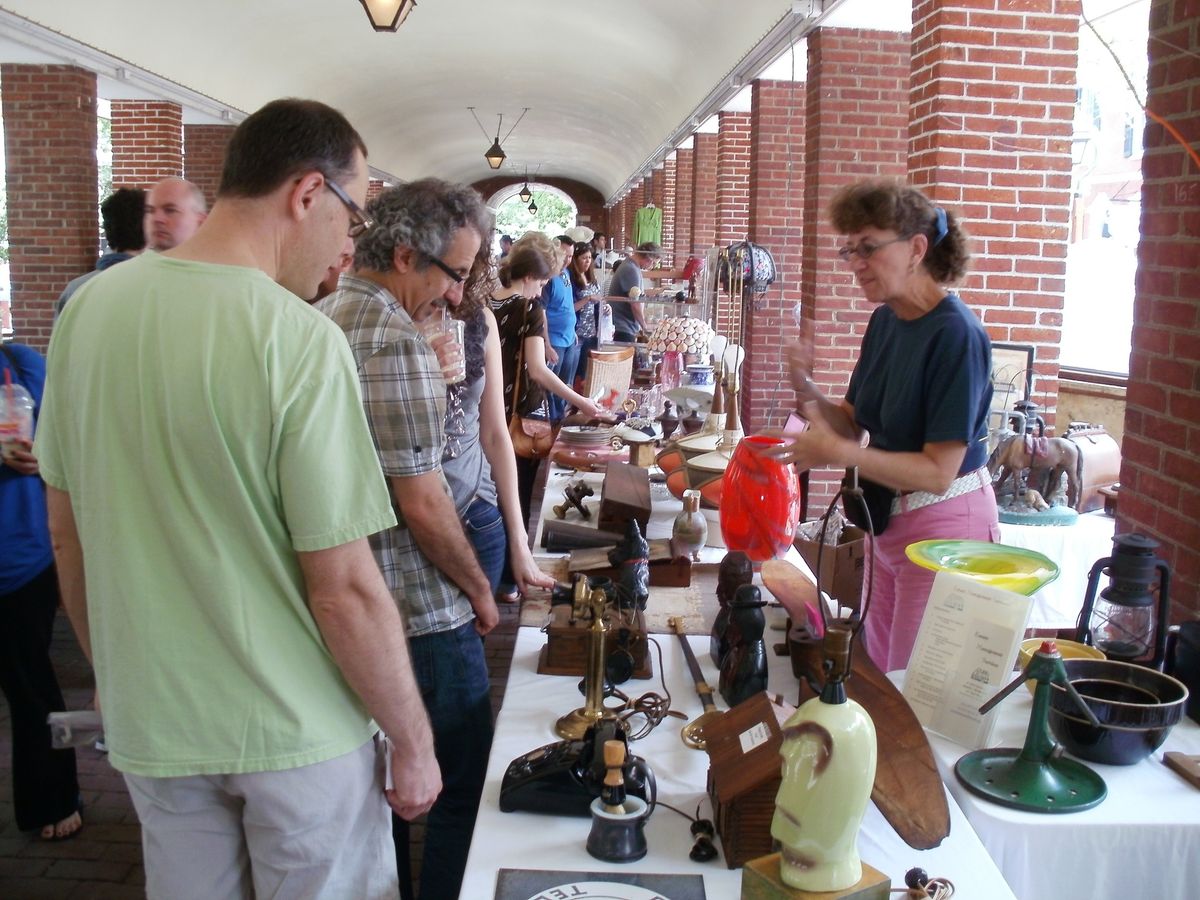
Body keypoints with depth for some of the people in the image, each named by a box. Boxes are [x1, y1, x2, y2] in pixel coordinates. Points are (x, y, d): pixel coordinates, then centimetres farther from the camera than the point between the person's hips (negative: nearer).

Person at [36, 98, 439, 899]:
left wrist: (115, 672, 19)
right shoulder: (301, 339, -22)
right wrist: (414, 743, -7)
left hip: (149, 721, 5)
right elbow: (345, 590, -20)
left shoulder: (89, 307, -4)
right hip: (296, 729, -5)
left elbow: (68, 535, 6)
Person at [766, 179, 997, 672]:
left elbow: (939, 472, -24)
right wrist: (809, 393, -11)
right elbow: (853, 425, 8)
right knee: (877, 679, 18)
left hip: (944, 528, -8)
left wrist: (837, 453, -32)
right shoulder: (884, 321, 4)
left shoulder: (956, 334, -21)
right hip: (888, 520, 8)